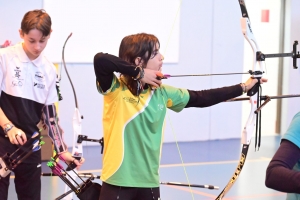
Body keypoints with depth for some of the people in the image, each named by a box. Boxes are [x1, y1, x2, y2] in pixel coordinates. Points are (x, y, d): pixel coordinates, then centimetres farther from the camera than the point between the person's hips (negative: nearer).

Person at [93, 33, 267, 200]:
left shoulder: (162, 93, 6)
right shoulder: (115, 89, -11)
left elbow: (201, 98, 14)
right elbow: (100, 59, -28)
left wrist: (243, 87, 16)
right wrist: (138, 72, -21)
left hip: (149, 182, 6)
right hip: (118, 182, -6)